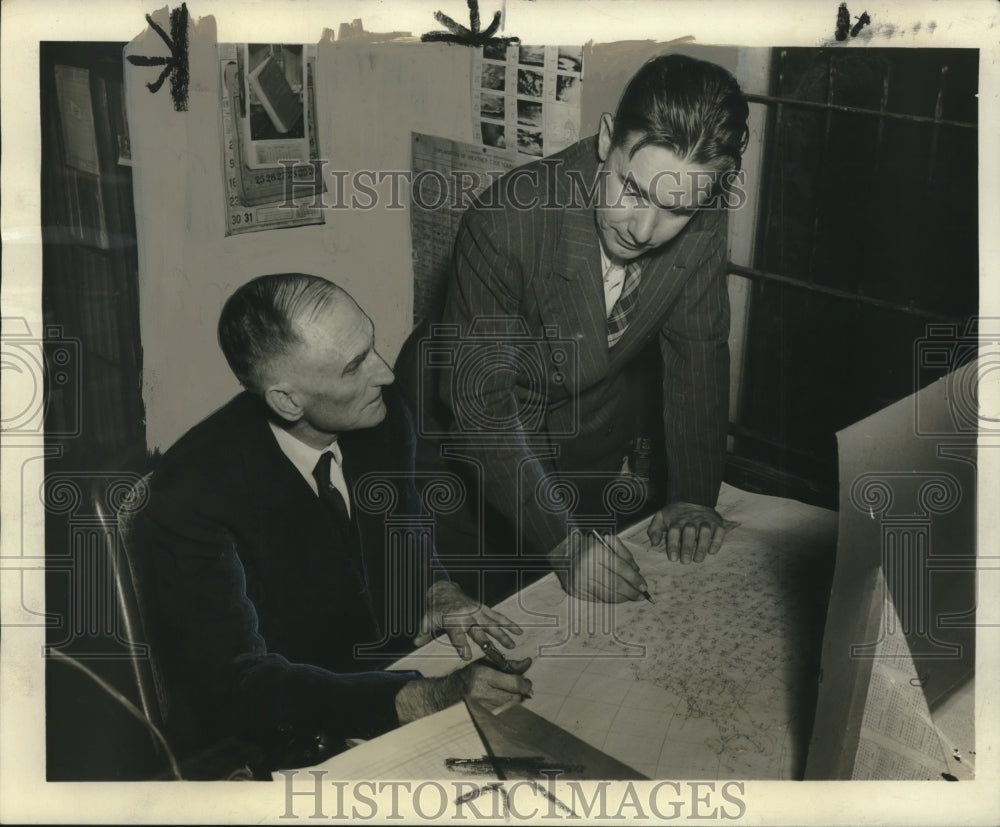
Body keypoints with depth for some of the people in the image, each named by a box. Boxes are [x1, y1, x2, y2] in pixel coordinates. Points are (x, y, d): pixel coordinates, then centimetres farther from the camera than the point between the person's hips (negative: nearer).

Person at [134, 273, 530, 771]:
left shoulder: (381, 417, -7)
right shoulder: (194, 495, -24)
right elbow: (239, 683, -27)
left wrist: (439, 594, -11)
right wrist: (436, 698, -36)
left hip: (386, 669, 6)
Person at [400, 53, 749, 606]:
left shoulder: (701, 226, -19)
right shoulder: (505, 222, -34)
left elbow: (697, 352, -6)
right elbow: (478, 401, -32)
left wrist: (694, 495, -13)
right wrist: (563, 539, -36)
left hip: (596, 422, 4)